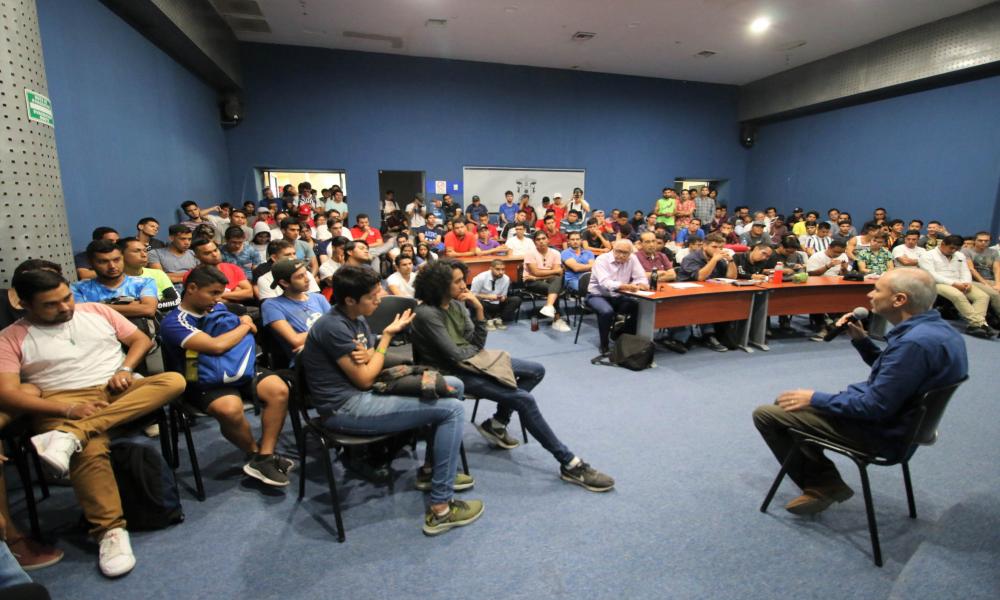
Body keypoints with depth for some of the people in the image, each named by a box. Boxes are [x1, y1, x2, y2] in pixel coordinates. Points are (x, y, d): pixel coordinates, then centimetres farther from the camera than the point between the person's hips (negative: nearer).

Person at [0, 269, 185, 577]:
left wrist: (125, 369, -6)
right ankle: (111, 530, -24)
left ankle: (70, 436, -35)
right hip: (66, 403, -3)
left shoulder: (96, 311, 14)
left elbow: (141, 339, 16)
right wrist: (68, 409, -21)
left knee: (173, 380, -29)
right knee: (90, 452, -36)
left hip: (120, 391, 3)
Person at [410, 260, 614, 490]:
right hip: (455, 372, -9)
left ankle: (496, 423, 9)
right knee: (525, 399, -19)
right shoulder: (427, 314, -20)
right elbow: (454, 355, -21)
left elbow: (477, 344, 2)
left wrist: (479, 310, -10)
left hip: (472, 360, 9)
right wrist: (474, 347, -1)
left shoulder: (457, 304, 4)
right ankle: (570, 464, -10)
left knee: (537, 370, 7)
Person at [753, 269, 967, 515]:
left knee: (765, 414, -9)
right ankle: (823, 481, 12)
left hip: (880, 432, -10)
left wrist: (816, 399, -14)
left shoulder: (915, 342, -29)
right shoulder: (934, 327, 4)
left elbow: (875, 407, -26)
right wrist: (861, 339, 4)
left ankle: (822, 485, 7)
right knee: (786, 402, 18)